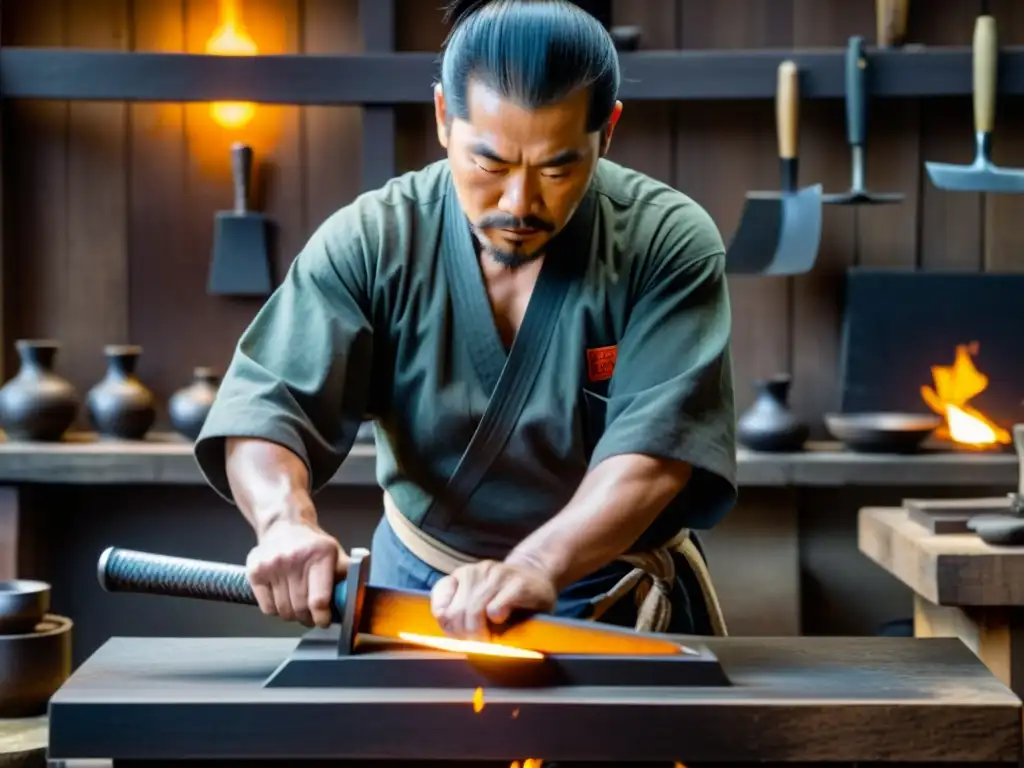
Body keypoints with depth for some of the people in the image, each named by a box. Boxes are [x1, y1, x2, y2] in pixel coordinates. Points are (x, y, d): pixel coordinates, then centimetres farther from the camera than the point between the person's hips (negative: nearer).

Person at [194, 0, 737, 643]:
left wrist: (538, 565, -41)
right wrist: (288, 519, -37)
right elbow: (266, 405, -15)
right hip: (416, 586, 0)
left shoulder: (670, 245, -15)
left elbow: (656, 445, -25)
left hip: (616, 599, 1)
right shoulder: (369, 242, -10)